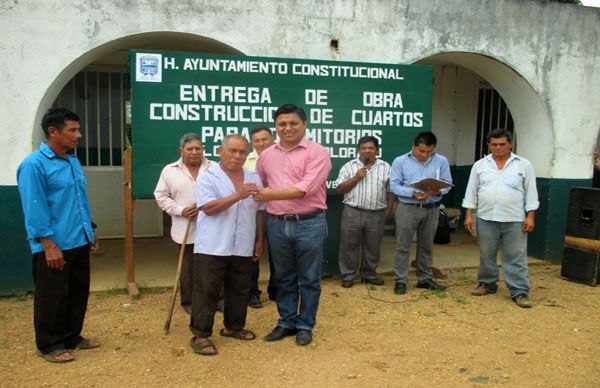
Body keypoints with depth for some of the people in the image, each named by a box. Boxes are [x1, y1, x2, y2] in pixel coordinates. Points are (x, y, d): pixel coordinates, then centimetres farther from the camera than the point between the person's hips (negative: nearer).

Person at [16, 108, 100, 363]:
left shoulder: (73, 161, 11)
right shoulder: (33, 165, -14)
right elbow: (34, 209, -18)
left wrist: (90, 230, 17)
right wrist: (49, 245, -20)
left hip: (79, 243, 8)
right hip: (54, 246, -8)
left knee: (78, 294, 17)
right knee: (52, 298, 5)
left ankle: (72, 337, 33)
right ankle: (49, 345, 21)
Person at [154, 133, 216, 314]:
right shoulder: (170, 171, 3)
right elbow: (161, 196, 3)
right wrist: (181, 211, -10)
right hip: (185, 230, 0)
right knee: (188, 268, 11)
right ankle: (188, 301, 25)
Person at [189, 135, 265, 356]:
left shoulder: (254, 179, 10)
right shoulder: (207, 178, -5)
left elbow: (259, 212, 15)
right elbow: (209, 208, -18)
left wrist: (259, 241, 13)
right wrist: (238, 195, -26)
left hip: (243, 248, 5)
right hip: (212, 247, -5)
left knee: (240, 289, 15)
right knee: (207, 291, 0)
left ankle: (234, 327, 31)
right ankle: (201, 335, 10)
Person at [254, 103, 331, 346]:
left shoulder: (317, 153, -8)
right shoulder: (266, 155, 9)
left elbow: (305, 189, -18)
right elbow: (257, 187, 19)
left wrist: (271, 195, -19)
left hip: (309, 224, -4)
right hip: (277, 224, 5)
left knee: (309, 279, 9)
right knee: (284, 278, 16)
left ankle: (305, 326, 24)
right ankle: (286, 323, 31)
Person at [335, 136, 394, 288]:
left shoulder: (386, 167, 7)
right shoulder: (349, 166, 4)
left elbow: (391, 191, 8)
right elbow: (340, 188, 0)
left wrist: (388, 210, 1)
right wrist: (356, 178, -10)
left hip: (376, 214, 1)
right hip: (352, 213, -1)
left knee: (372, 247, 11)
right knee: (349, 245, 3)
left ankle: (369, 274, 25)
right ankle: (347, 275, 14)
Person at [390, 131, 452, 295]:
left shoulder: (442, 161, 3)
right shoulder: (400, 161, -3)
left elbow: (447, 183, 2)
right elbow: (394, 185, -8)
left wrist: (438, 191, -20)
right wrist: (413, 193, -22)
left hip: (432, 209, 3)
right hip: (407, 208, -2)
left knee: (426, 246, 14)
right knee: (403, 246, 0)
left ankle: (425, 279, 26)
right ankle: (400, 281, 9)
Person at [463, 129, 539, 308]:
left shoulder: (524, 165, 1)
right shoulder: (480, 165, 5)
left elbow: (530, 192, 1)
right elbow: (471, 191, 6)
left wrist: (530, 217, -5)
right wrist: (469, 215, 1)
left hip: (515, 220, -2)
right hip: (486, 219, 2)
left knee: (516, 257, 1)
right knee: (486, 255, 11)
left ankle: (520, 292, 6)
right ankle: (487, 284, 27)